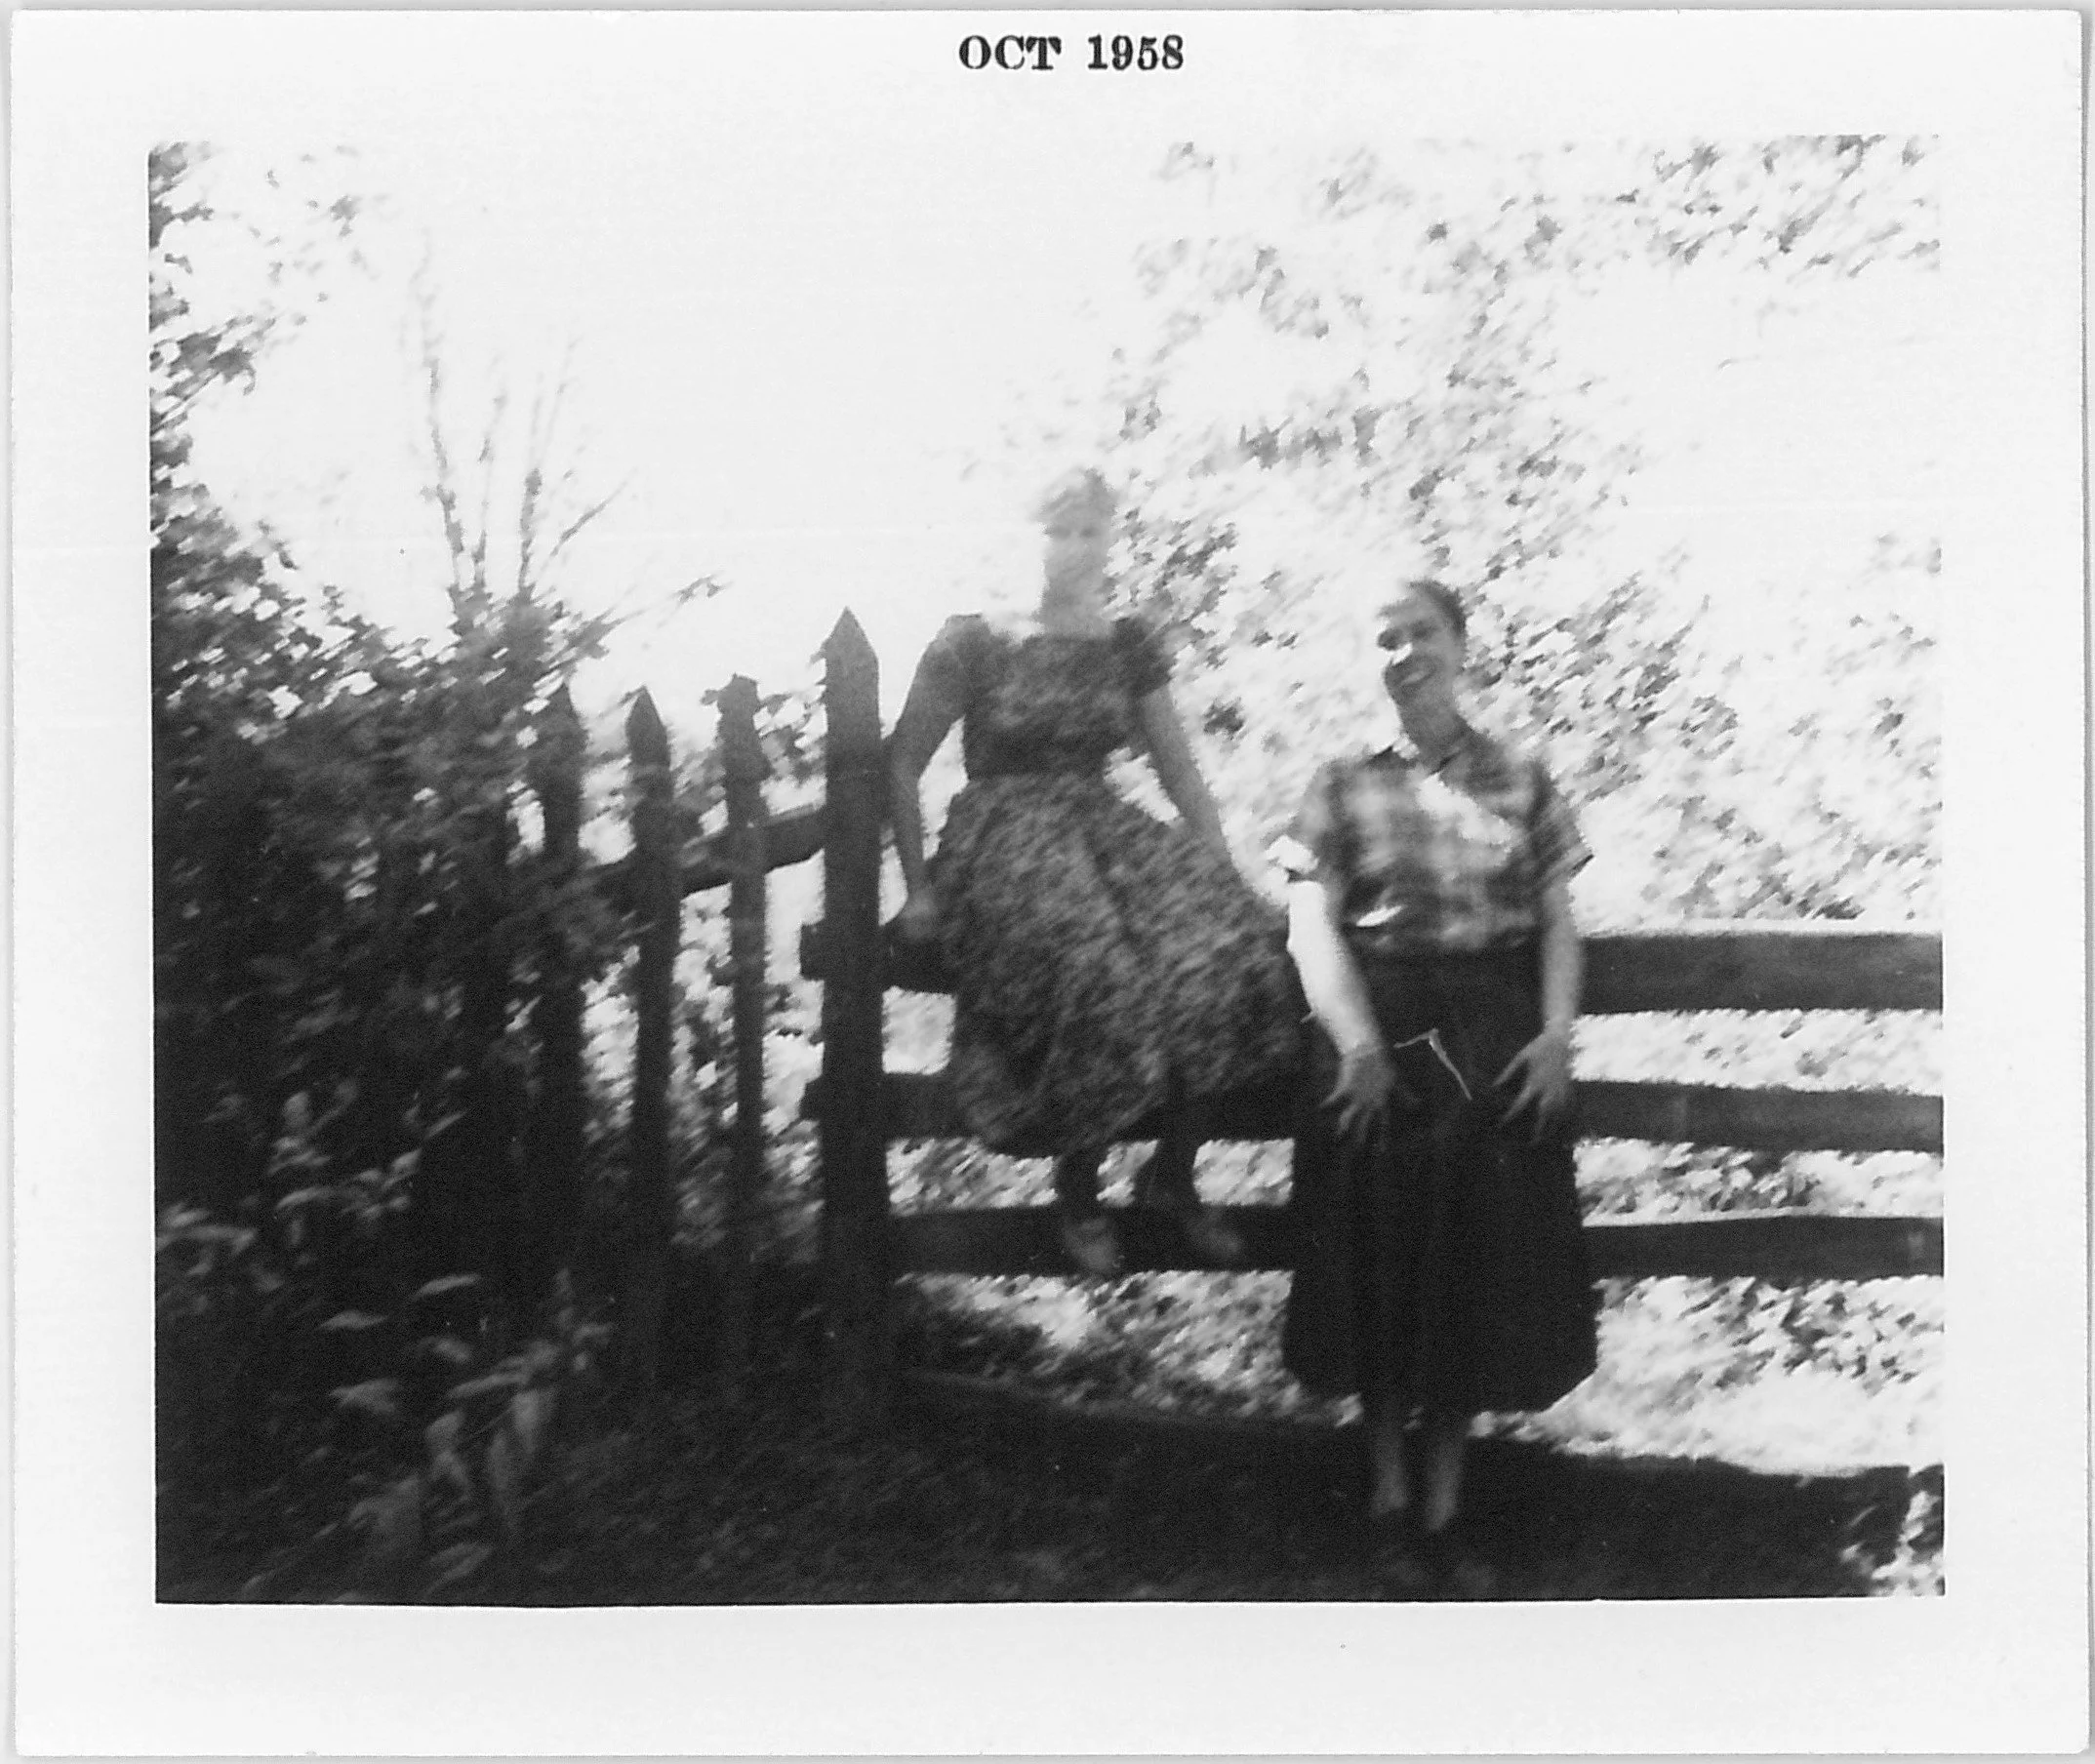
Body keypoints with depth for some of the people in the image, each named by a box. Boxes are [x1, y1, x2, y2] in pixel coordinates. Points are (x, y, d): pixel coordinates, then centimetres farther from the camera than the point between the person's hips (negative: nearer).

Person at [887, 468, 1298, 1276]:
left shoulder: (1128, 646, 12)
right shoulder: (974, 641, 0)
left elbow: (1179, 770, 15)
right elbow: (901, 764, 3)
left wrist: (1226, 875, 4)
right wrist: (919, 889, -3)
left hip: (1103, 829, 4)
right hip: (1005, 839, -4)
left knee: (1234, 948, -24)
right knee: (1102, 973, -34)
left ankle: (1172, 1175, -4)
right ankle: (1077, 1192, -10)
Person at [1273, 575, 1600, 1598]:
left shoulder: (1521, 783, 9)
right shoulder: (1343, 788, 5)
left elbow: (1557, 922, 6)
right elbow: (1311, 924, -4)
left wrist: (1556, 1034, -9)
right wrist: (1356, 1042, -17)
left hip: (1497, 1042, 1)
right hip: (1380, 1038, -1)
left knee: (1484, 1272, 5)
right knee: (1386, 1271, 3)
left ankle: (1444, 1506, 18)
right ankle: (1390, 1501, 18)